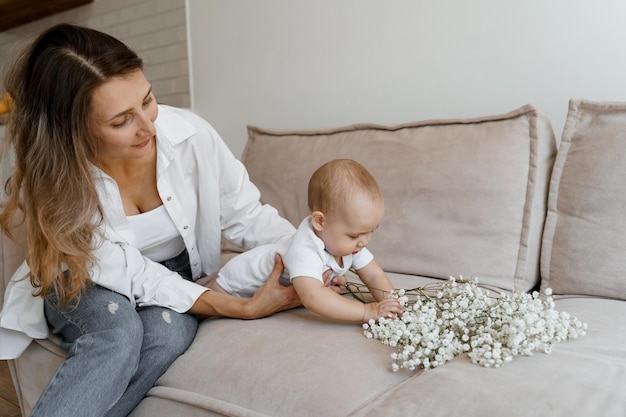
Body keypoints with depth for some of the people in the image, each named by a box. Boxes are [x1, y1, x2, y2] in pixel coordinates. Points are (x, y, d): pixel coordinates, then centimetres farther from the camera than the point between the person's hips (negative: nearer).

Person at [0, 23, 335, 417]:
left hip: (174, 272, 2)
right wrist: (244, 308, -32)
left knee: (168, 333, -30)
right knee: (119, 334, -34)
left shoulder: (190, 135, -24)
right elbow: (131, 277, -25)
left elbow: (246, 213, -12)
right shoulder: (55, 183, -26)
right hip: (85, 285, -1)